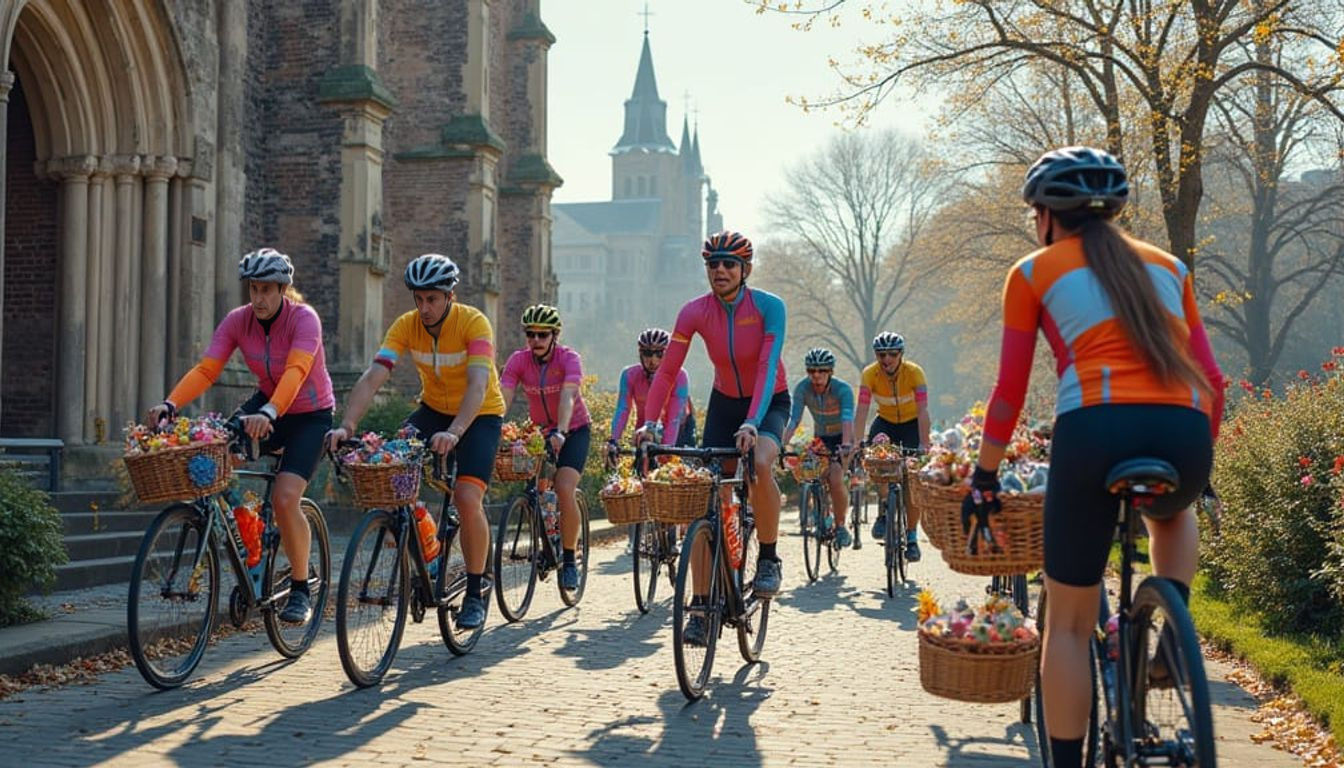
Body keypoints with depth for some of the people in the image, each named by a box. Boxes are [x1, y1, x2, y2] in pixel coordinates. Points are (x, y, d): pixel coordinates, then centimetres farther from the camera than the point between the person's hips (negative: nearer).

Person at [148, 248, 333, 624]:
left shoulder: (304, 319, -23)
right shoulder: (238, 321, -10)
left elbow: (296, 371, -39)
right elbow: (206, 369, -20)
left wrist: (269, 413, -56)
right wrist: (170, 403, -37)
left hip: (309, 414, -5)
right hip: (266, 405, 5)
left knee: (284, 498, -22)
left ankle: (301, 589, -2)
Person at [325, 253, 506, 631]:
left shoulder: (474, 323, -25)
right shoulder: (406, 326, -14)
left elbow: (478, 385, -38)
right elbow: (372, 377, -24)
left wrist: (454, 432, -54)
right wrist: (347, 425, -39)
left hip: (480, 414, -5)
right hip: (434, 409, 5)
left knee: (467, 498, -22)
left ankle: (475, 594, -4)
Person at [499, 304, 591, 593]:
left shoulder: (569, 359, -21)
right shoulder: (519, 360, -13)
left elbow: (568, 396, -36)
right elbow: (503, 398, -24)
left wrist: (561, 433, -53)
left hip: (574, 430, -4)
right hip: (540, 431, 4)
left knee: (565, 490, -22)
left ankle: (569, 560, -8)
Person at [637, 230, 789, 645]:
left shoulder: (769, 306, -22)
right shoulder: (695, 312, -15)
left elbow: (767, 367, -31)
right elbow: (667, 370, -15)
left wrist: (753, 422, -44)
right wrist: (649, 422, -27)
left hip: (770, 402, -3)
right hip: (724, 403, 3)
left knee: (759, 464, -35)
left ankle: (768, 557, -11)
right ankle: (700, 608, -5)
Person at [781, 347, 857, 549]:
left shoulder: (843, 389, -27)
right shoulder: (802, 388, -19)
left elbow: (847, 419, -39)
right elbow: (794, 419, -27)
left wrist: (845, 446, -55)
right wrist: (782, 445, -42)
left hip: (842, 437, -3)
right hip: (820, 438, 3)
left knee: (835, 479, -21)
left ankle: (841, 526, -4)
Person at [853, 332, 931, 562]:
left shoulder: (914, 372, -26)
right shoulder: (870, 374, -22)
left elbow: (922, 411, -32)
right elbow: (862, 411, -27)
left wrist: (924, 446, -44)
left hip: (911, 423, -1)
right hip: (885, 421, 1)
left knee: (911, 480, -11)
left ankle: (911, 536, 3)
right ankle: (885, 512, -10)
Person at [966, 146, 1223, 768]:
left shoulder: (1034, 272, 14)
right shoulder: (1167, 266, 24)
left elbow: (1009, 391, 9)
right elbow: (1212, 381, 21)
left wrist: (983, 476, 19)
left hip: (1096, 427, -3)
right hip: (1184, 434, 3)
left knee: (1069, 623, 11)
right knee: (1172, 514, 40)